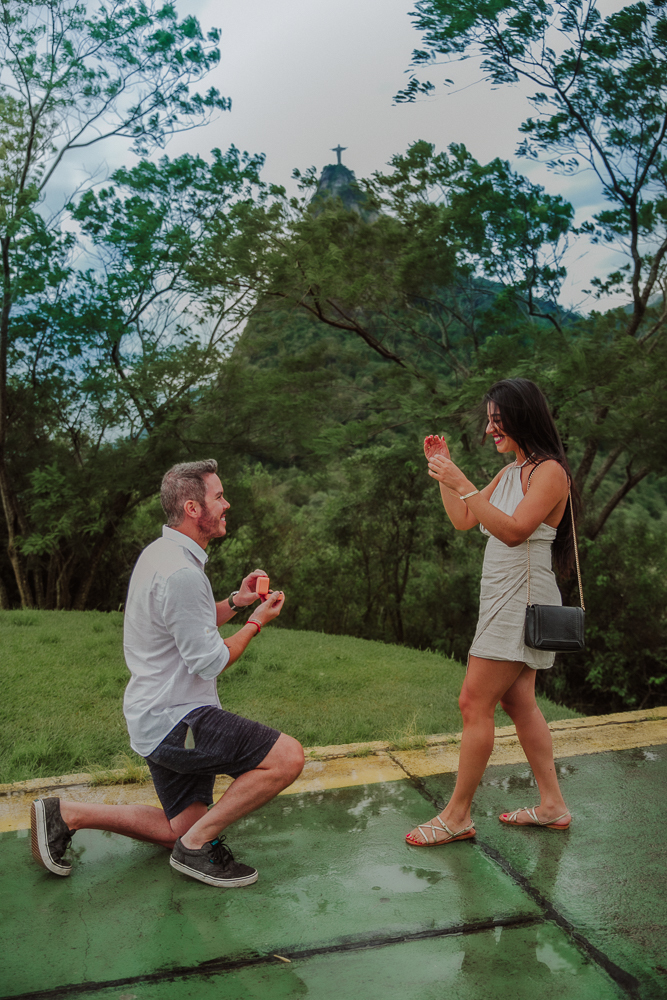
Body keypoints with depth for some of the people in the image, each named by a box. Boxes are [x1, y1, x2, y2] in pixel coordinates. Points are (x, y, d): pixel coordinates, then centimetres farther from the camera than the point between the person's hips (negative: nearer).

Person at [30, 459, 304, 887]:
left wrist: (236, 602, 9)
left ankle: (66, 814, 16)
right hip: (176, 719, -11)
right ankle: (198, 845, -6)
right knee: (288, 756, -19)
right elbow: (210, 662, -21)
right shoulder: (181, 573, -22)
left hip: (160, 719, 11)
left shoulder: (162, 555, 11)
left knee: (183, 828, 19)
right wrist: (257, 621, -6)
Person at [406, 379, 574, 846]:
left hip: (522, 597, -9)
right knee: (518, 702, 13)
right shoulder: (509, 473, 15)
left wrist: (462, 483, -28)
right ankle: (553, 805, 23)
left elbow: (514, 530, -24)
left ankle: (457, 815, 1)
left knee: (474, 702, -8)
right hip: (503, 598, 9)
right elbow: (463, 521, 16)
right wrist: (443, 469, 7)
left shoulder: (550, 471, -12)